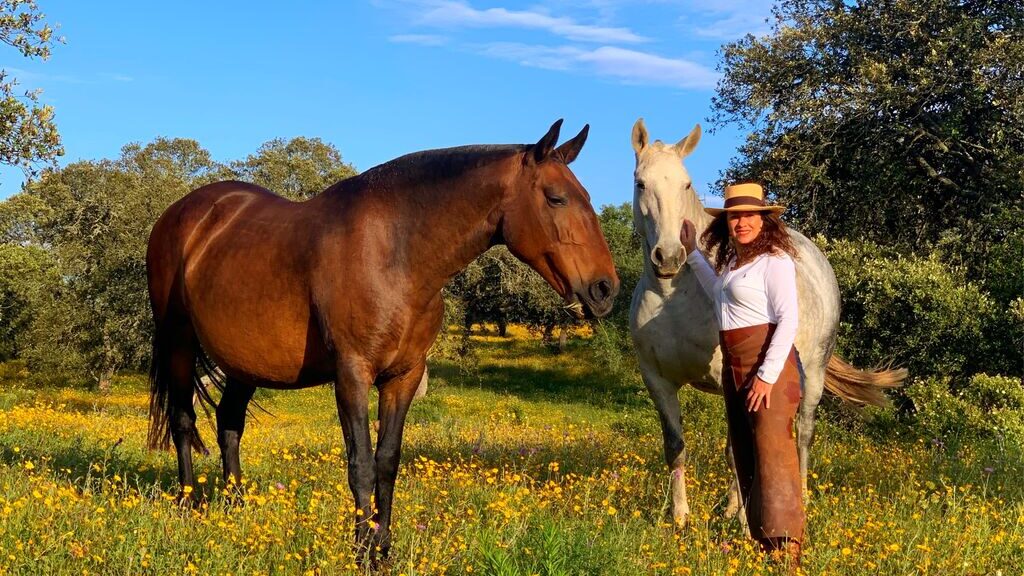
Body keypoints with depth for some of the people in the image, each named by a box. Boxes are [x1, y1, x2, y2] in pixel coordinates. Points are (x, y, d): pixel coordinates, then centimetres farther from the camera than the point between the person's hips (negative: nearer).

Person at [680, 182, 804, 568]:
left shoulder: (775, 260, -11)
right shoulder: (732, 260, 16)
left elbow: (788, 320, -18)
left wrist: (768, 375, -23)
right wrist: (692, 253, 35)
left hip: (767, 367, -10)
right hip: (734, 368, 10)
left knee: (772, 454, -11)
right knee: (745, 457, 12)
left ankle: (785, 548, -9)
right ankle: (760, 540, 21)